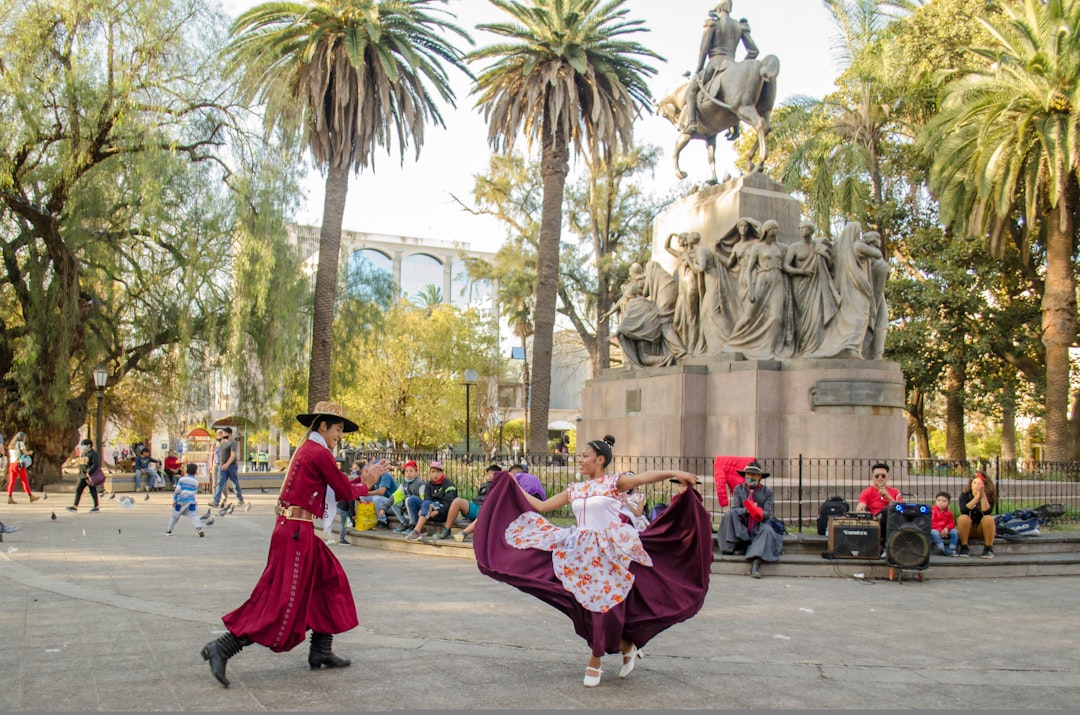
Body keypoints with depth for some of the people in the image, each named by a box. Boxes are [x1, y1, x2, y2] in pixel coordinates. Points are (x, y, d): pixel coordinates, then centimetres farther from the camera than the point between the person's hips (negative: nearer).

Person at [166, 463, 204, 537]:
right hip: (191, 501, 0)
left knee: (175, 516, 15)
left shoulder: (182, 479, -1)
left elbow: (177, 490, -6)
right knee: (193, 515, -8)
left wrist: (174, 499, 0)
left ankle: (169, 531, 24)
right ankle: (199, 528, -30)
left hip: (180, 501, 0)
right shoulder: (196, 481, 5)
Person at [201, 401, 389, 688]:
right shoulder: (319, 453, -13)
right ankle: (221, 650, -7)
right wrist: (366, 485, 12)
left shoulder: (307, 450, 17)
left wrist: (363, 478, 17)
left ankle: (321, 651, 22)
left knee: (329, 581, 16)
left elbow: (337, 489, 19)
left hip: (297, 530, 10)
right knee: (283, 602, -7)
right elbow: (345, 492, -7)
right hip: (297, 532, -10)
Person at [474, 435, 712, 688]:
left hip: (610, 552, -5)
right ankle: (627, 647, 23)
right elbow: (541, 506, 16)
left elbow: (644, 477, -20)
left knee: (606, 604, -1)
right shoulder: (574, 490, 12)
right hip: (582, 553, 5)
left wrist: (675, 473, -34)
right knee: (585, 605, 4)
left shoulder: (614, 482, -3)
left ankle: (595, 661, 18)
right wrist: (512, 486, 19)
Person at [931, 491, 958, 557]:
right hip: (936, 530, -4)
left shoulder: (949, 512, 7)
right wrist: (940, 531, -20)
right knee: (934, 533, -36)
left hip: (946, 531, 4)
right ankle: (944, 549, -42)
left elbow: (951, 523, 5)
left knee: (954, 531, -20)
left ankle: (952, 549, -17)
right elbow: (932, 523, -12)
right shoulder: (933, 511, -7)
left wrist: (946, 528, -17)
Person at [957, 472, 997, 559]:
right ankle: (964, 547, -22)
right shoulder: (964, 496, -6)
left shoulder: (989, 497, -7)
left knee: (988, 519, -30)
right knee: (963, 518, -31)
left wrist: (983, 495, -29)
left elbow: (987, 512, -25)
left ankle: (988, 548, -21)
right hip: (968, 529, 0)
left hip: (982, 529, 0)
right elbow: (964, 510, -26)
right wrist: (977, 497, -28)